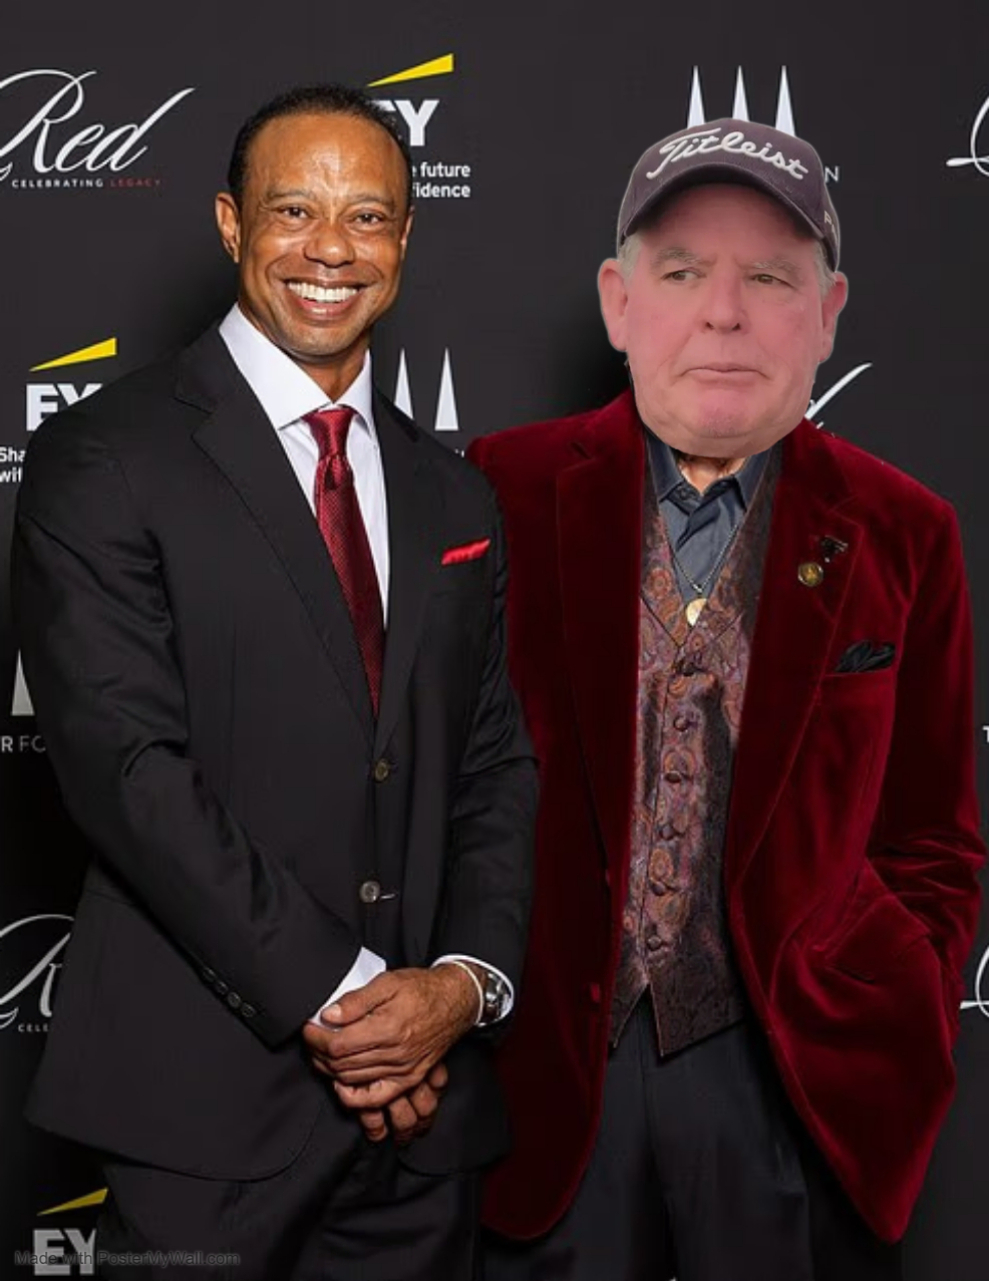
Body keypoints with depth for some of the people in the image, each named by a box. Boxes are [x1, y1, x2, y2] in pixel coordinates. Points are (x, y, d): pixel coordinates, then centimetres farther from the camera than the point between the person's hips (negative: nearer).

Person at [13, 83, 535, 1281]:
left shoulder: (451, 495, 12)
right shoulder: (101, 460, -6)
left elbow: (495, 764, 10)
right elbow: (126, 765, -14)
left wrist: (466, 979, -7)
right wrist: (337, 997, -15)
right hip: (210, 1096, -5)